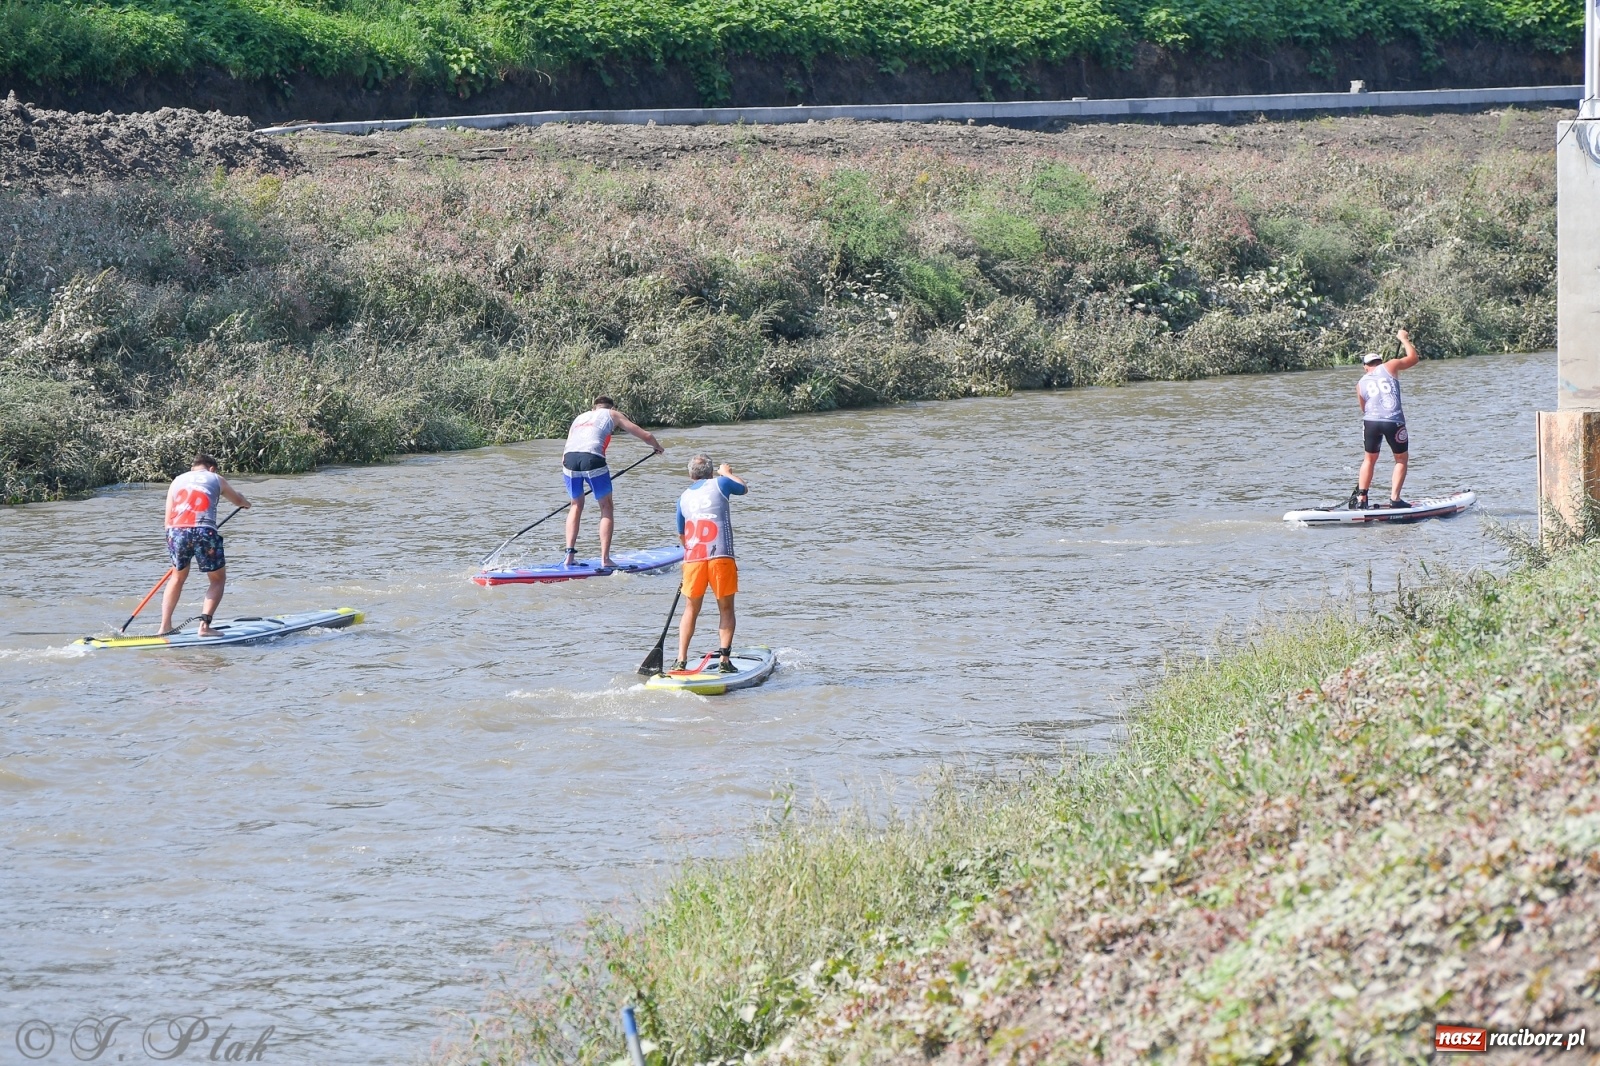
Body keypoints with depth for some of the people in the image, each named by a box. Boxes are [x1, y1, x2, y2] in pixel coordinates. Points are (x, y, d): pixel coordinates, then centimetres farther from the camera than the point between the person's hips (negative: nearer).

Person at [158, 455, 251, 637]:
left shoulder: (177, 480, 24)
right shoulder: (216, 479, 19)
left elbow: (168, 521, 18)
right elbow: (238, 500, 40)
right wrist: (246, 503, 62)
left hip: (176, 532, 3)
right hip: (204, 531, -3)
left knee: (178, 577, 26)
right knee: (218, 579, 15)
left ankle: (165, 626, 20)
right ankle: (205, 625, 1)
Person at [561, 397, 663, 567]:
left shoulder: (580, 417, 33)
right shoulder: (613, 415, 23)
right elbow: (645, 436, 26)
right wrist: (658, 447, 47)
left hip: (569, 458, 4)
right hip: (592, 459, -4)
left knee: (576, 505, 23)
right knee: (606, 508, 12)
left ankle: (570, 554, 12)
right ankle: (605, 558, 5)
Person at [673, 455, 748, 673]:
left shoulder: (684, 498, 13)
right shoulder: (720, 484, 4)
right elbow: (744, 488, 25)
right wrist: (727, 472, 43)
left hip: (693, 560, 2)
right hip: (721, 557, -2)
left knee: (691, 610, 14)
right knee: (726, 609, 8)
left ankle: (681, 659, 7)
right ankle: (724, 658, -2)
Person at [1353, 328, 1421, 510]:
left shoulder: (1361, 384, 19)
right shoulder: (1389, 367, 10)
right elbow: (1413, 357, 18)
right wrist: (1404, 339, 31)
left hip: (1371, 421, 3)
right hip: (1394, 421, -3)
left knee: (1369, 459, 20)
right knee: (1401, 459, 12)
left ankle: (1361, 498, 15)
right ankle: (1395, 498, 3)